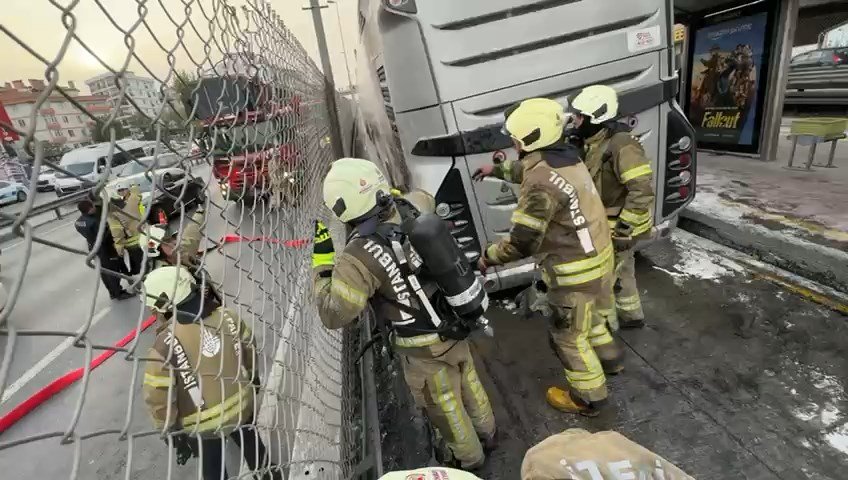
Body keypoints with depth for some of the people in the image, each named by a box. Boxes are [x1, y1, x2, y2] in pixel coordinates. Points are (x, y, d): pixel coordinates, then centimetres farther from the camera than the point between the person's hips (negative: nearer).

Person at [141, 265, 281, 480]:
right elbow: (249, 350, -1)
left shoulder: (164, 345, -27)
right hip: (242, 404, 4)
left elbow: (159, 399, -19)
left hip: (203, 425, -4)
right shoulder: (226, 316, -16)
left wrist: (173, 432, -2)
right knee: (249, 441, 32)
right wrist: (251, 378, 18)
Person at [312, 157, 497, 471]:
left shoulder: (359, 256, -31)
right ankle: (486, 434, 57)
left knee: (444, 406, 22)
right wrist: (392, 195, 20)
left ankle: (469, 459, 48)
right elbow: (426, 198, 13)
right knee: (468, 383, 31)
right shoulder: (412, 207, -13)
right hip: (455, 324, 7)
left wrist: (322, 261, -15)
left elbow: (334, 315, -22)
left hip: (425, 347, -6)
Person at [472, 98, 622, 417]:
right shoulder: (566, 157, 0)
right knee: (584, 313, 33)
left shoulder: (542, 182, -30)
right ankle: (609, 358, 55)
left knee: (568, 335, 12)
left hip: (575, 270, -9)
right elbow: (527, 169, 22)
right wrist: (497, 170, 33)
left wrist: (487, 257, -12)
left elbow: (522, 243, -28)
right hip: (596, 255, 9)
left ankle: (588, 398, 32)